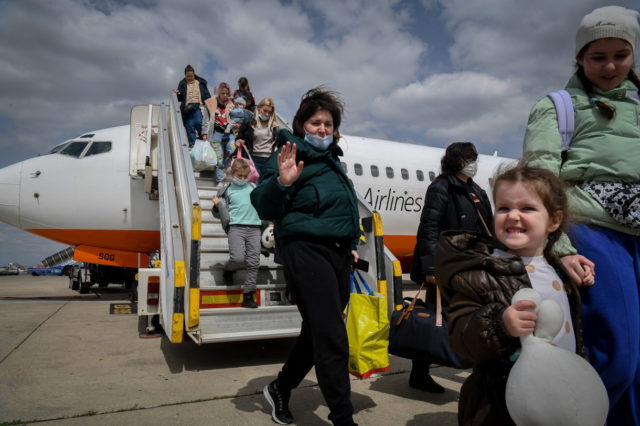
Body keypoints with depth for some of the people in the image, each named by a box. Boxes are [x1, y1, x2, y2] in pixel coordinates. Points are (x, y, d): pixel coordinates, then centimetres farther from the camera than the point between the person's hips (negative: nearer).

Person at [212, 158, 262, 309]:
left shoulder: (252, 187, 17)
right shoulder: (227, 190, 9)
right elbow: (224, 215, 8)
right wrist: (218, 204, -10)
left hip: (254, 227, 3)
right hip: (236, 227, -3)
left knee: (253, 262, -3)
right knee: (237, 258, -20)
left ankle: (248, 295, 5)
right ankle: (228, 271, 16)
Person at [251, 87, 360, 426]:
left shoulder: (332, 160, 19)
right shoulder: (291, 155, -5)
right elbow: (265, 208, -13)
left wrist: (350, 245, 24)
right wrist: (281, 183, -30)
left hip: (338, 254, 9)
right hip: (306, 251, -8)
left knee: (317, 333, 15)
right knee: (333, 340, -8)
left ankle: (280, 389, 36)